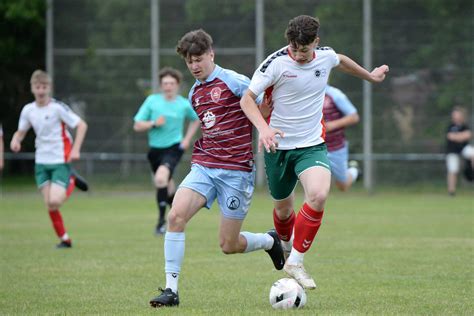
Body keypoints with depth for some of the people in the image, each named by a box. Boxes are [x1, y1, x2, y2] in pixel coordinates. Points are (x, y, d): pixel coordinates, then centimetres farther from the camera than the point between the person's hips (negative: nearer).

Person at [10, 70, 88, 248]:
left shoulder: (57, 108, -13)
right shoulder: (28, 110, 2)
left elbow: (81, 125, -10)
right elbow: (21, 131, 14)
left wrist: (76, 149, -18)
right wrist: (15, 140, -10)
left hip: (60, 161, -5)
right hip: (41, 162, 5)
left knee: (54, 201, -19)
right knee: (49, 205, 0)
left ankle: (70, 184, 12)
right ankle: (64, 239, 15)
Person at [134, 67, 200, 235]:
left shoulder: (184, 104, -3)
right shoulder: (152, 101, -3)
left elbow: (196, 120, 19)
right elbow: (137, 126, -1)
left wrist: (187, 139, 7)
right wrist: (153, 123, -18)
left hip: (173, 148, -3)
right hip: (155, 149, 3)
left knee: (161, 178, -28)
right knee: (166, 185, 16)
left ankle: (162, 219, -20)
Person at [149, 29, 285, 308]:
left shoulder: (234, 82, -8)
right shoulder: (194, 93, 14)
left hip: (236, 170, -5)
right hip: (203, 166, 5)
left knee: (229, 245, -1)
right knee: (176, 215, -21)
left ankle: (270, 241, 33)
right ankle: (171, 289, -16)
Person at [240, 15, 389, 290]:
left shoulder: (326, 56, -4)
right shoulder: (276, 63, -16)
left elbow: (342, 61, 22)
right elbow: (247, 99, -14)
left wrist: (370, 76, 38)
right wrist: (263, 127, -32)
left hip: (312, 145, 1)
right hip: (278, 145, -1)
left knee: (319, 195, -25)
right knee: (283, 207, 13)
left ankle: (295, 262, -13)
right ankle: (285, 245, 49)